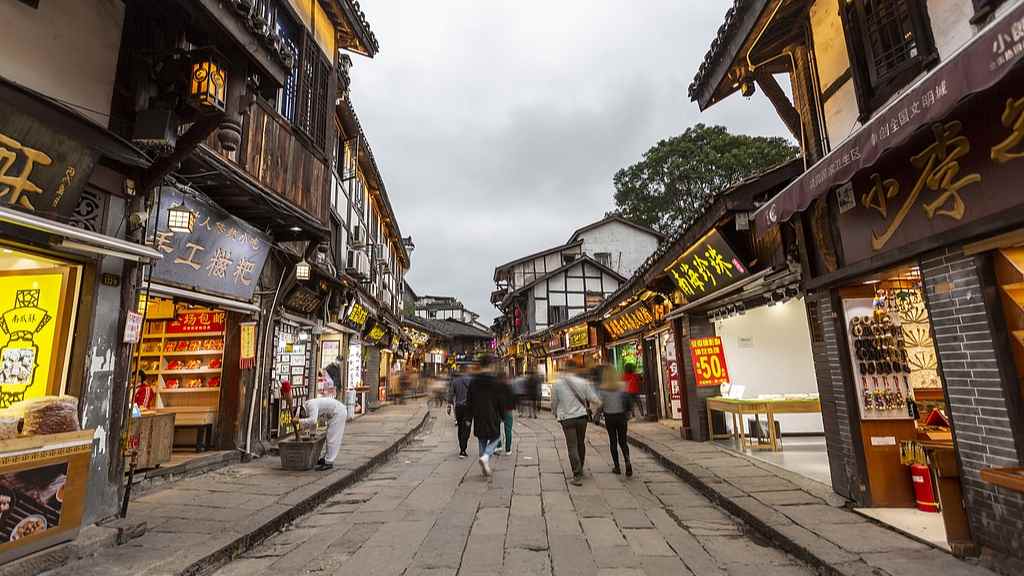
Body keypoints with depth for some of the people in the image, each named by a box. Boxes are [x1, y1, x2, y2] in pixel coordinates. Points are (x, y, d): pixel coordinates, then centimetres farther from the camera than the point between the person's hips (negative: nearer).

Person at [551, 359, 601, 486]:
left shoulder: (558, 383, -5)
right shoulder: (583, 382, -5)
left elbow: (554, 402, 5)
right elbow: (594, 399, 0)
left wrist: (555, 413, 24)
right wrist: (599, 404, 23)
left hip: (566, 418, -1)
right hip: (581, 416, 2)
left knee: (572, 447, 1)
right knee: (581, 444, 20)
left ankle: (577, 476, -4)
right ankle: (580, 470, 35)